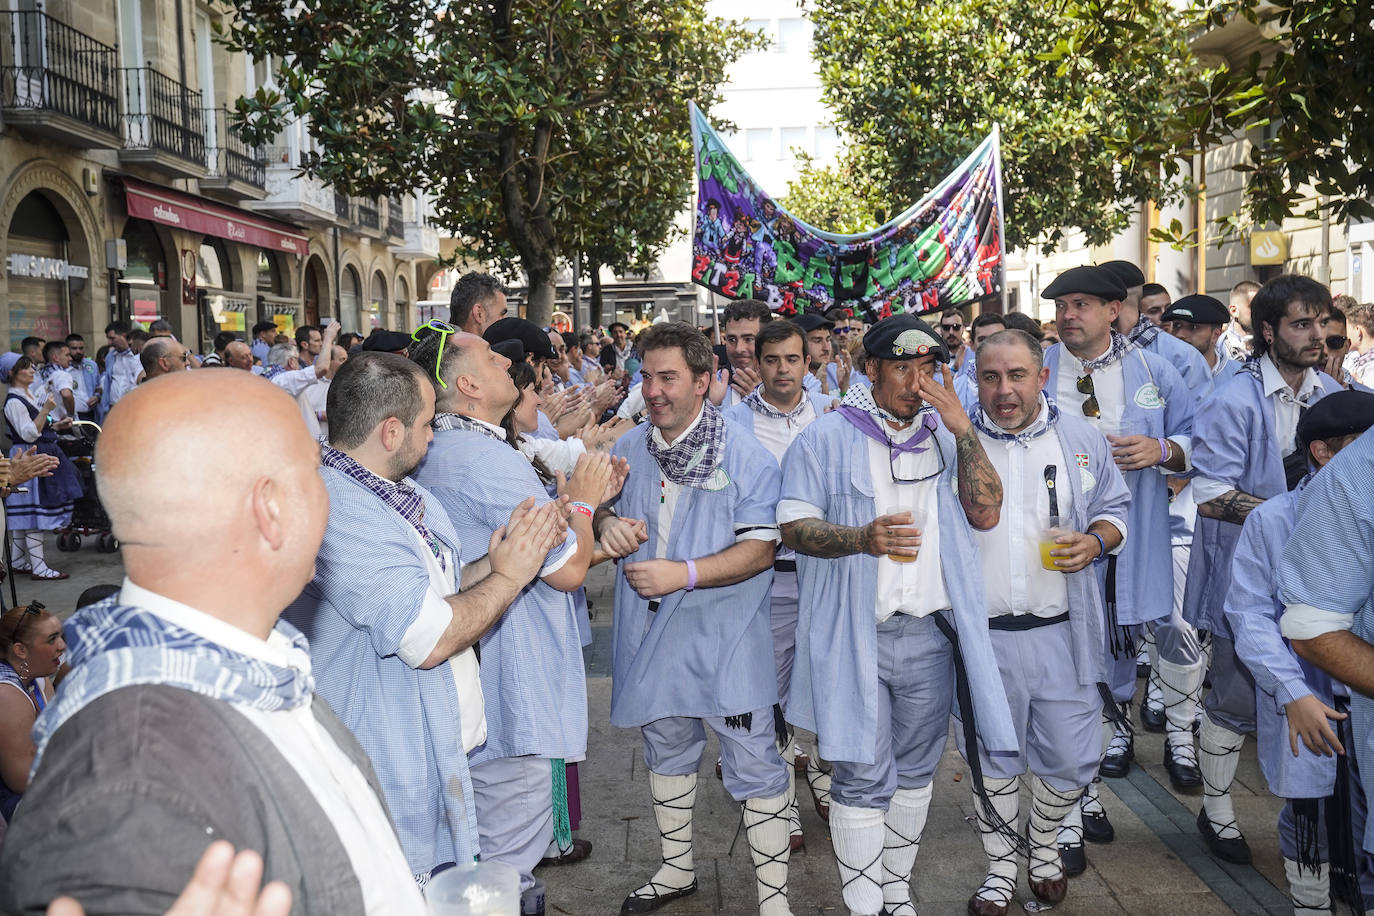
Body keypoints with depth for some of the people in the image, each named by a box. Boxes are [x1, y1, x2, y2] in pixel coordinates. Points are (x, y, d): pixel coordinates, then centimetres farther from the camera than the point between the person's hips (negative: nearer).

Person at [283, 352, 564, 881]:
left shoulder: (406, 496, 7)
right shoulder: (339, 510, -25)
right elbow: (428, 639, -28)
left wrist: (496, 560, -3)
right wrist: (508, 576, -14)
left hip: (437, 753, 10)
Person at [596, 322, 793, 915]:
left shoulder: (747, 458, -11)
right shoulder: (628, 450, 5)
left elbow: (759, 550, -16)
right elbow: (602, 508, 17)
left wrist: (684, 573, -25)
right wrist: (608, 525, -8)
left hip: (726, 639, -5)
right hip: (649, 634, 6)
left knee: (754, 765, -2)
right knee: (666, 751, 21)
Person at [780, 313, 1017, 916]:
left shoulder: (945, 436, 9)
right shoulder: (827, 438, -2)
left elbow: (986, 512, -3)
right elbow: (793, 527, -7)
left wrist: (962, 429, -12)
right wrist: (864, 538, -23)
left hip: (930, 633, 4)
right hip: (854, 633, -4)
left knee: (914, 771, 16)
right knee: (862, 776, -2)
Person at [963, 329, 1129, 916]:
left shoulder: (1082, 439, 4)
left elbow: (1114, 508, 11)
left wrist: (1095, 541, -8)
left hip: (1061, 633, 1)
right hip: (981, 636, -1)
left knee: (1069, 759, 10)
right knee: (993, 761, 11)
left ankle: (1045, 845, 39)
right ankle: (1000, 869, 31)